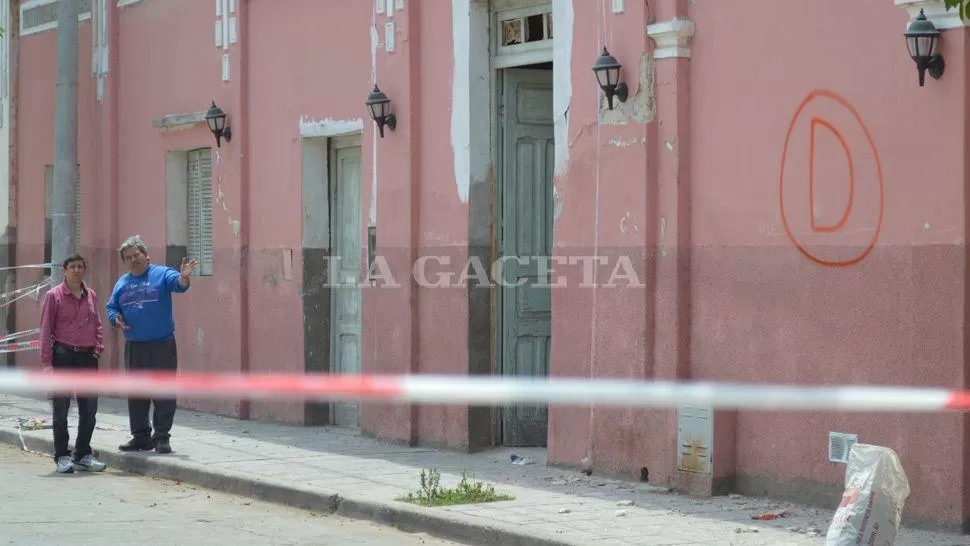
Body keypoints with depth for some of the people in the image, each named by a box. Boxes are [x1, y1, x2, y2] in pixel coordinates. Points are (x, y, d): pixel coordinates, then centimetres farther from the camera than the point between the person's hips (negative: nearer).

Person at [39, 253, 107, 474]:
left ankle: (82, 455, 18)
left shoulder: (91, 296, 11)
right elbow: (45, 330, -5)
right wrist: (46, 362, -10)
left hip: (87, 356, 5)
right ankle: (62, 457, 8)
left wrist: (98, 348, 5)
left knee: (89, 408, 7)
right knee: (61, 409, 1)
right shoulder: (54, 296, -3)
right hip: (63, 356, -5)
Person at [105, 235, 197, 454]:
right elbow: (111, 307, 17)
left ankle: (162, 438, 1)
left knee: (164, 393, -5)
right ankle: (140, 436, 20)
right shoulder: (122, 283, 13)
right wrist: (116, 319, -5)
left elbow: (177, 284, -20)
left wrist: (183, 277, -43)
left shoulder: (162, 274, -1)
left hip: (162, 345, -5)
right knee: (136, 394, 10)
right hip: (133, 347, 5)